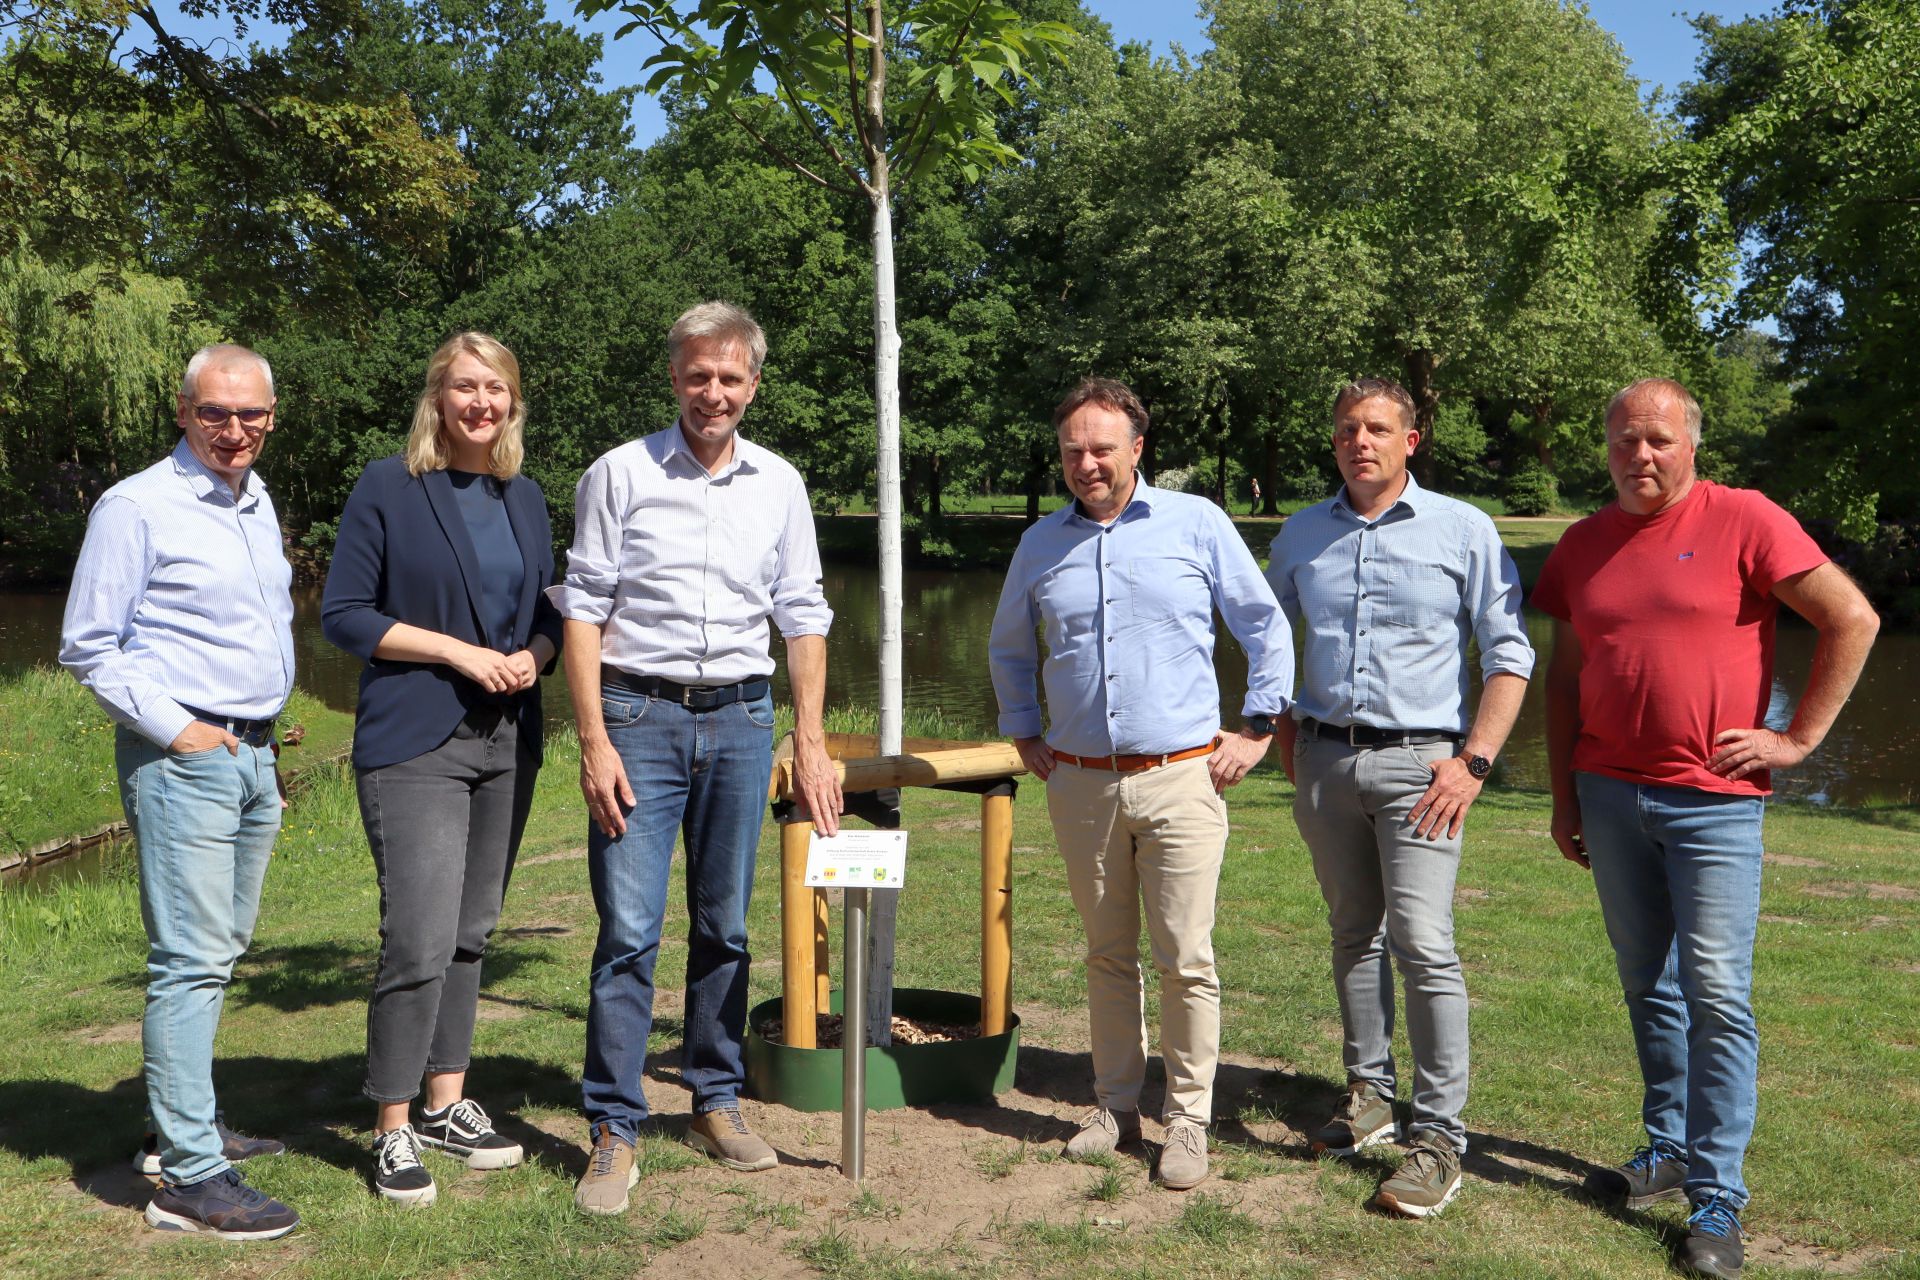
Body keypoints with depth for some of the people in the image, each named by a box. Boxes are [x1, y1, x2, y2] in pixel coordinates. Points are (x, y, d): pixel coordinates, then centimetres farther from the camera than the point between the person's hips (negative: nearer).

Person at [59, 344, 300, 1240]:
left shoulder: (258, 503, 14)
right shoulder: (136, 508, -8)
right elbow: (87, 647, -9)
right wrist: (173, 729, -13)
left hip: (252, 754, 8)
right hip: (181, 758, -8)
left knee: (218, 953, 14)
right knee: (191, 960, -9)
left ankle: (183, 1125, 27)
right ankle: (189, 1177, -5)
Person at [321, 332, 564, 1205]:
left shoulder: (525, 499, 11)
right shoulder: (389, 487, -4)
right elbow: (343, 614, -6)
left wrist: (532, 656, -5)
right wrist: (461, 651, -15)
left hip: (508, 741, 6)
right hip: (414, 744, -5)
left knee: (472, 932, 12)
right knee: (421, 937, -10)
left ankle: (447, 1102, 25)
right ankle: (394, 1131, 5)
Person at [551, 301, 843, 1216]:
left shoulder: (779, 485, 9)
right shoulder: (620, 474, 0)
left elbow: (802, 617, 11)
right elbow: (582, 610, -2)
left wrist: (810, 742, 5)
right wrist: (594, 742, -10)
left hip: (741, 718, 3)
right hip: (640, 715, -3)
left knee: (725, 926, 10)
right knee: (629, 928, -5)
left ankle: (717, 1103, 23)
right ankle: (615, 1130, 6)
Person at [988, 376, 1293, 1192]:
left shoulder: (1197, 525, 0)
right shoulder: (1042, 543, 9)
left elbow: (1266, 628, 6)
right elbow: (1008, 648, 25)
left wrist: (1256, 728, 1)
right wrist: (1022, 733, 17)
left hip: (1181, 778, -3)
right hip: (1081, 783, 3)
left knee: (1186, 960, 0)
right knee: (1107, 956, 12)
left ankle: (1187, 1121, 13)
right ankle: (1115, 1105, 25)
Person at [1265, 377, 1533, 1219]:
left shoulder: (1463, 532, 0)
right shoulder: (1301, 536, 10)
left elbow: (1508, 657, -1)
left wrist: (1473, 762, -10)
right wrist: (1285, 736, 12)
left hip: (1417, 760, -4)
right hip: (1324, 760, 4)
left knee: (1422, 944, -10)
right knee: (1354, 934, 13)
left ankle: (1439, 1134, -1)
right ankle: (1368, 1092, 26)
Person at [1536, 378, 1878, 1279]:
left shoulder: (1743, 521, -5)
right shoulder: (1585, 545, 9)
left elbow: (1852, 619, -5)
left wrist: (1799, 737, -7)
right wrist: (1564, 797, 11)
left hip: (1713, 800, -4)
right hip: (1611, 798, 5)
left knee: (1716, 996, -3)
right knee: (1648, 990, 13)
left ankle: (1717, 1198, 6)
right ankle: (1668, 1150, 28)